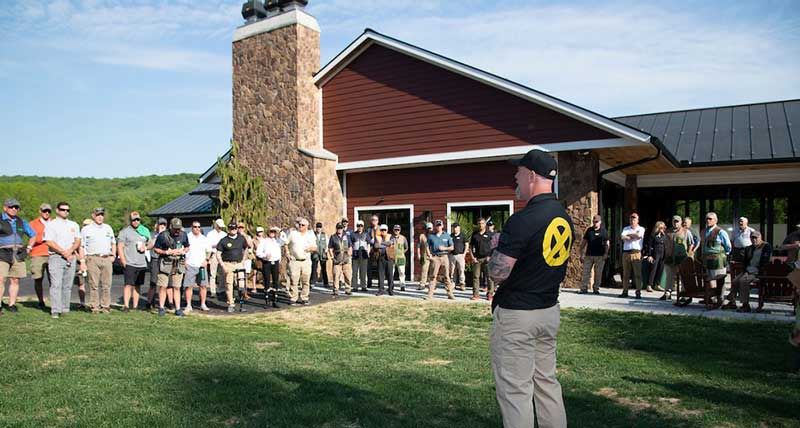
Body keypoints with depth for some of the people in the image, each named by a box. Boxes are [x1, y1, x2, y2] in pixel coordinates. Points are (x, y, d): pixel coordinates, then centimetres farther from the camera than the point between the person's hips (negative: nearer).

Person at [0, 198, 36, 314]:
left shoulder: (21, 222, 15)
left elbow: (33, 235, 28)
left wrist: (28, 248, 16)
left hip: (18, 255, 4)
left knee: (15, 280, 4)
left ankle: (12, 304, 10)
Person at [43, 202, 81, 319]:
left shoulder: (74, 225, 19)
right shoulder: (51, 225, 4)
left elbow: (78, 241, 11)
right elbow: (49, 242, -6)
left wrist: (70, 251, -7)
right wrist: (63, 252, -10)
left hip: (71, 258, 4)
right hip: (56, 257, -4)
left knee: (67, 285, 4)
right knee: (56, 285, -11)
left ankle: (65, 309, 8)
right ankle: (55, 310, -12)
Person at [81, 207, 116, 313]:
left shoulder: (108, 228, 19)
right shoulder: (86, 229, 7)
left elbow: (113, 243, 26)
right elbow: (81, 246, 6)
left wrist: (113, 256, 11)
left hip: (107, 259, 3)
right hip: (93, 259, -3)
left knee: (106, 284, 2)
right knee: (94, 284, -4)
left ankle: (105, 306, 8)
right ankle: (94, 306, 2)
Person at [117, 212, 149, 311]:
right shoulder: (125, 231, 0)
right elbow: (120, 247, -4)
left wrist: (145, 247, 3)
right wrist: (123, 262, -13)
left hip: (142, 264, 5)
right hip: (129, 264, -5)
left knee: (137, 286, 7)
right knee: (128, 285, -10)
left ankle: (135, 306, 11)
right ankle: (126, 306, -7)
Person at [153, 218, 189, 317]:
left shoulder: (183, 235, 5)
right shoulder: (163, 235, -7)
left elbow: (187, 247, 18)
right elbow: (156, 249, -1)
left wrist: (183, 251, -3)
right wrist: (167, 252, -14)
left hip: (179, 264, 3)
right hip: (165, 263, -3)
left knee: (177, 287, 6)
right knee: (163, 286, -3)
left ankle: (178, 309, 10)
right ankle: (161, 308, 9)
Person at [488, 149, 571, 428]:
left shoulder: (522, 221, -22)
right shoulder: (564, 217, 6)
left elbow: (497, 274, -21)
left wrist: (498, 247, -3)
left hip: (516, 314, -8)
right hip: (550, 310, 9)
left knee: (515, 390, 2)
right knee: (546, 382, 19)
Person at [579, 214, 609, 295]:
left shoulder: (603, 231, 5)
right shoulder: (589, 230, 9)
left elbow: (607, 243, 4)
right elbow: (584, 242, 11)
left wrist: (606, 253, -7)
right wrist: (581, 254, 7)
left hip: (600, 256, -2)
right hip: (589, 255, 2)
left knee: (598, 273, 3)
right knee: (586, 272, -3)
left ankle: (596, 289, 12)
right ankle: (584, 288, 0)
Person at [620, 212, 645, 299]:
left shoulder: (641, 229, 10)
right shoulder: (626, 228, 18)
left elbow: (639, 235, -11)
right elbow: (622, 237, -1)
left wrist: (629, 235, 2)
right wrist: (633, 236, -6)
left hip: (636, 252, -3)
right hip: (626, 252, 3)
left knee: (637, 273, -6)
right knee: (625, 273, 5)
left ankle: (638, 292, -4)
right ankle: (625, 291, 9)